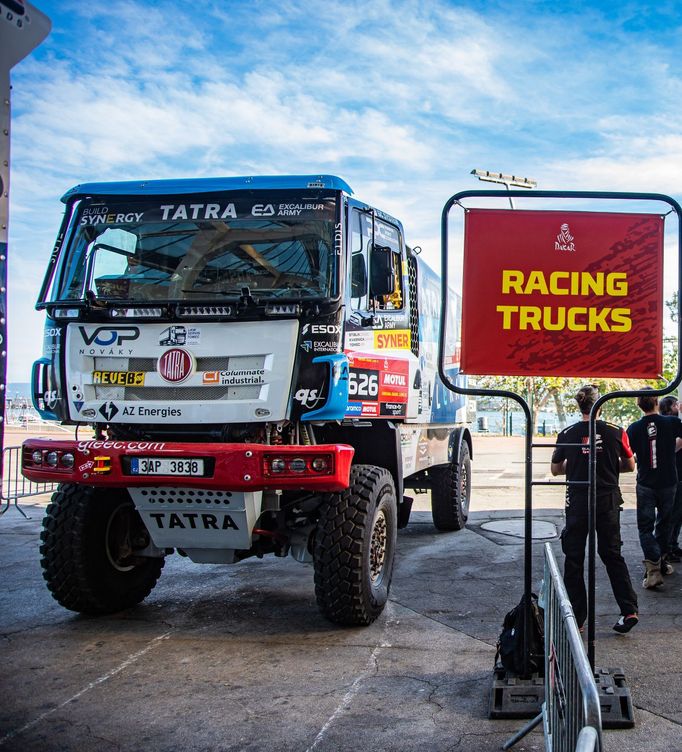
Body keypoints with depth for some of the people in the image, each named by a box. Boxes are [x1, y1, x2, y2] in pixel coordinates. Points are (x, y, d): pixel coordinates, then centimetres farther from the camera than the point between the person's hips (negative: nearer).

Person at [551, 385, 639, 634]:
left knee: (574, 559, 8)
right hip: (608, 500, 1)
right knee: (612, 554, 16)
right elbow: (630, 466, 5)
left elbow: (556, 470, 4)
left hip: (577, 502, -1)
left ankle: (576, 619, 11)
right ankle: (629, 610, 7)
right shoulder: (615, 432, -5)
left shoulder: (567, 434, -6)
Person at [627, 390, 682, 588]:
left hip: (645, 484, -1)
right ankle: (662, 561, 30)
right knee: (664, 523, 20)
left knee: (645, 527, 2)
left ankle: (653, 568, -14)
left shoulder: (634, 428, -7)